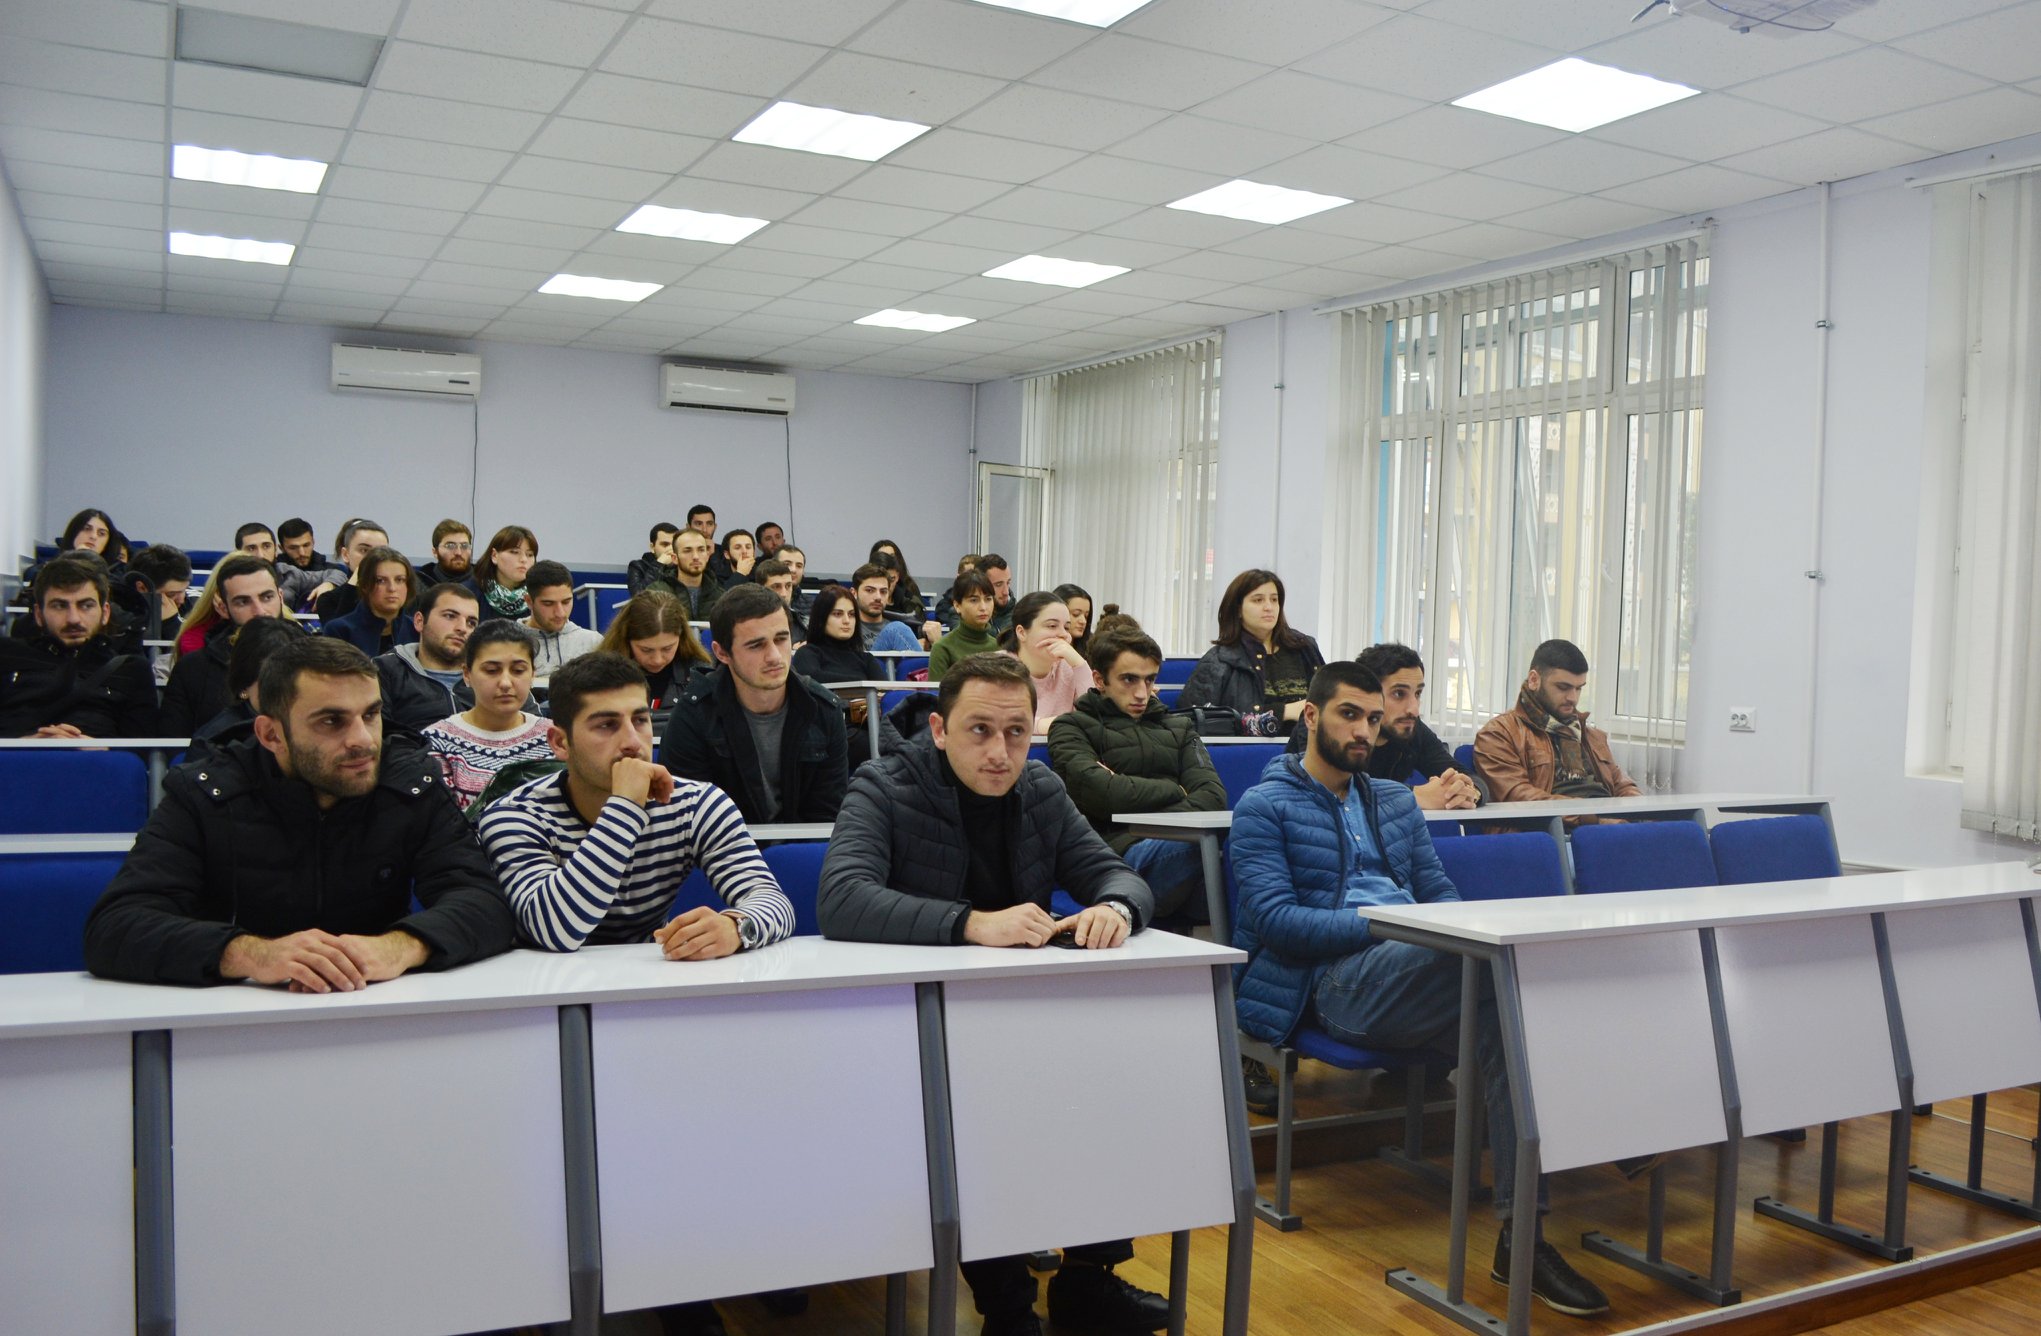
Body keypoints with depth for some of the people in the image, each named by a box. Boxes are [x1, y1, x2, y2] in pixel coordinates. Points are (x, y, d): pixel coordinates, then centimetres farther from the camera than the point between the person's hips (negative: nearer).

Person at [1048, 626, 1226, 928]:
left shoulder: (1177, 727, 29)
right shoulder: (1072, 729, 15)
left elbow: (1214, 795, 12)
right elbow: (1099, 793, -5)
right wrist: (1175, 791, 7)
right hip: (1116, 845, -5)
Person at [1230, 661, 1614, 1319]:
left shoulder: (1396, 801, 28)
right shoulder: (1264, 808, 7)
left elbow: (1440, 892, 24)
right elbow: (1274, 918, -6)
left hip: (1422, 964, 6)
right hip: (1334, 979, -5)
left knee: (1501, 1007, -32)